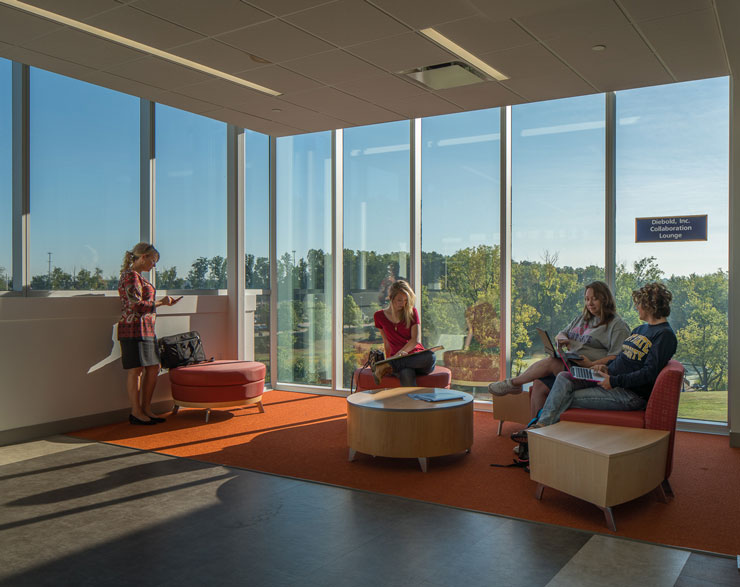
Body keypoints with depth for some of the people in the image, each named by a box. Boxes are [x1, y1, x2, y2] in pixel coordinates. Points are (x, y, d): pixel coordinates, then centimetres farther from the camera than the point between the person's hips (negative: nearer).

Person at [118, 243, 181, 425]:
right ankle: (136, 412, 4)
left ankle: (146, 409, 16)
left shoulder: (139, 276, 20)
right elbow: (136, 305, -19)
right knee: (136, 369, -4)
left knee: (153, 368, 10)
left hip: (146, 329, 10)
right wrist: (160, 302, -11)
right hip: (134, 329, -10)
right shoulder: (131, 275, -11)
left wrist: (163, 302, 15)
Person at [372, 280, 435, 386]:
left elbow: (416, 339, -6)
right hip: (398, 360, -1)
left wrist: (400, 353, -22)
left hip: (418, 357, 1)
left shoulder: (411, 312, 8)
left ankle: (388, 366, -41)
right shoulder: (379, 316, 11)